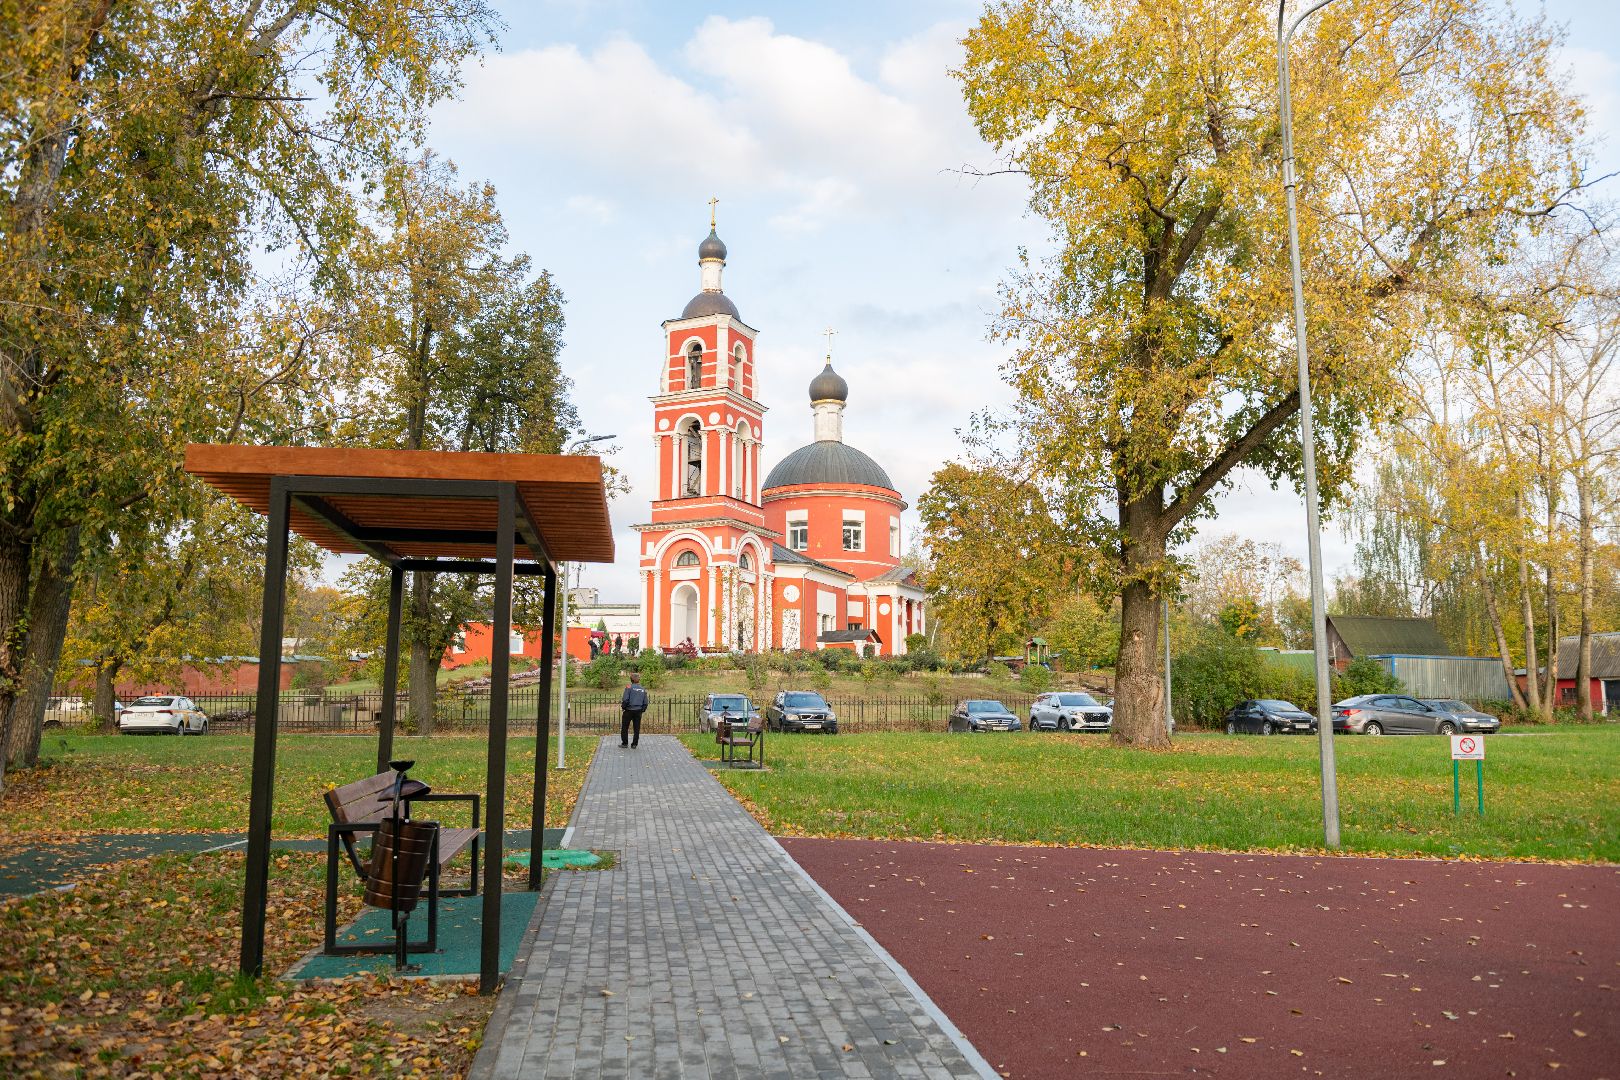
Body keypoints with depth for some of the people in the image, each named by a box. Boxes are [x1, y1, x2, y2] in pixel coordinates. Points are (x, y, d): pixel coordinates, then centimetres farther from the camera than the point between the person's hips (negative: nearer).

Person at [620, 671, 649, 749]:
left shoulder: (629, 687, -8)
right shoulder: (643, 689, 6)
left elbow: (625, 699, -15)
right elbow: (645, 702, 8)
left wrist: (623, 707, -1)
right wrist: (642, 710, 18)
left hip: (629, 710, -4)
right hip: (638, 711, 4)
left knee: (625, 727, 9)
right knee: (637, 728, 9)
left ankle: (625, 743, 12)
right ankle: (634, 744, 11)